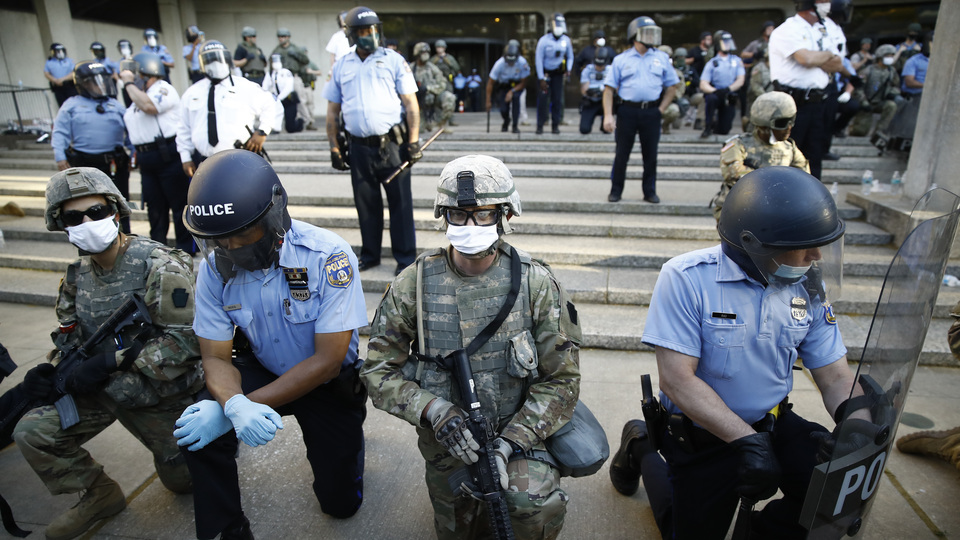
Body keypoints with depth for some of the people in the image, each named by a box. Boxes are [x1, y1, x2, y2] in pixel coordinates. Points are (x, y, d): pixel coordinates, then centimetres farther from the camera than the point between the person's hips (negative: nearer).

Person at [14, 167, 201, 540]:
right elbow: (71, 339, 10)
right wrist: (50, 372, -11)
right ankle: (99, 494, 13)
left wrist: (110, 360, -29)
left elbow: (187, 339, -27)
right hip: (105, 388, 6)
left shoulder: (160, 267, -23)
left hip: (163, 393, -5)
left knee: (183, 480, 7)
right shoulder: (78, 275, 1)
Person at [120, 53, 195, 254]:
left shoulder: (163, 89, -5)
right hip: (147, 159, 9)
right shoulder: (139, 94, 22)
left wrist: (129, 83, -12)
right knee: (155, 206, 13)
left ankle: (186, 247, 5)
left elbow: (149, 106, -25)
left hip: (168, 155, -9)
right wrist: (137, 152, 22)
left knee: (179, 203, -3)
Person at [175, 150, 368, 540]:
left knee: (341, 503, 6)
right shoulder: (216, 267, -17)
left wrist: (238, 407, -32)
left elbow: (327, 361, -28)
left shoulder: (328, 256, -30)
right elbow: (216, 357, -12)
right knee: (195, 432, -26)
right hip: (263, 371, 3)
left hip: (328, 381, -2)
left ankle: (346, 437, 38)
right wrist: (235, 405, -36)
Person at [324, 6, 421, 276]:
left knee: (400, 203, 0)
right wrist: (334, 147, 8)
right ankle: (369, 256, 26)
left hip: (391, 144, -3)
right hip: (359, 147, 3)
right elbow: (332, 111, 14)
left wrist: (413, 141, -9)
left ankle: (405, 258, 11)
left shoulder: (393, 60, 2)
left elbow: (410, 103, -1)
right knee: (366, 204, 12)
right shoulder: (341, 66, 11)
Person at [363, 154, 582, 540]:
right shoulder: (412, 285, -10)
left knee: (538, 508, -28)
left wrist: (510, 440, -20)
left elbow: (561, 378, -10)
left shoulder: (537, 284, -13)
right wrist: (435, 411, -24)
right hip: (445, 440, 2)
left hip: (519, 431, -1)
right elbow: (379, 371, -7)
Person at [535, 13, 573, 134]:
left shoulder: (566, 40, -2)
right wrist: (541, 79, -13)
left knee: (557, 99, 0)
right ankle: (540, 125, 2)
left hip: (558, 73, 3)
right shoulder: (544, 40, -13)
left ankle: (555, 125, 9)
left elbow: (570, 57, 11)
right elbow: (539, 60, -10)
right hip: (545, 73, -3)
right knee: (543, 99, -8)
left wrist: (568, 70, -7)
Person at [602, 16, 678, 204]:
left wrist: (661, 109, 4)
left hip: (651, 112, 2)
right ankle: (616, 191, 13)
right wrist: (608, 115, -10)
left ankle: (650, 192, 16)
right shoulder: (621, 59, 3)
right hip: (628, 111, -2)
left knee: (650, 155, 5)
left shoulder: (661, 58, 9)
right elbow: (609, 88, -1)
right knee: (622, 154, 2)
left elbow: (672, 86, 14)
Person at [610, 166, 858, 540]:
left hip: (775, 425, 4)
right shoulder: (687, 279, -23)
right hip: (700, 434, -4)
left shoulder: (808, 288, -5)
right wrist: (746, 439, -32)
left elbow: (835, 377, -3)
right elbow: (677, 379, -27)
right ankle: (642, 450, 33)